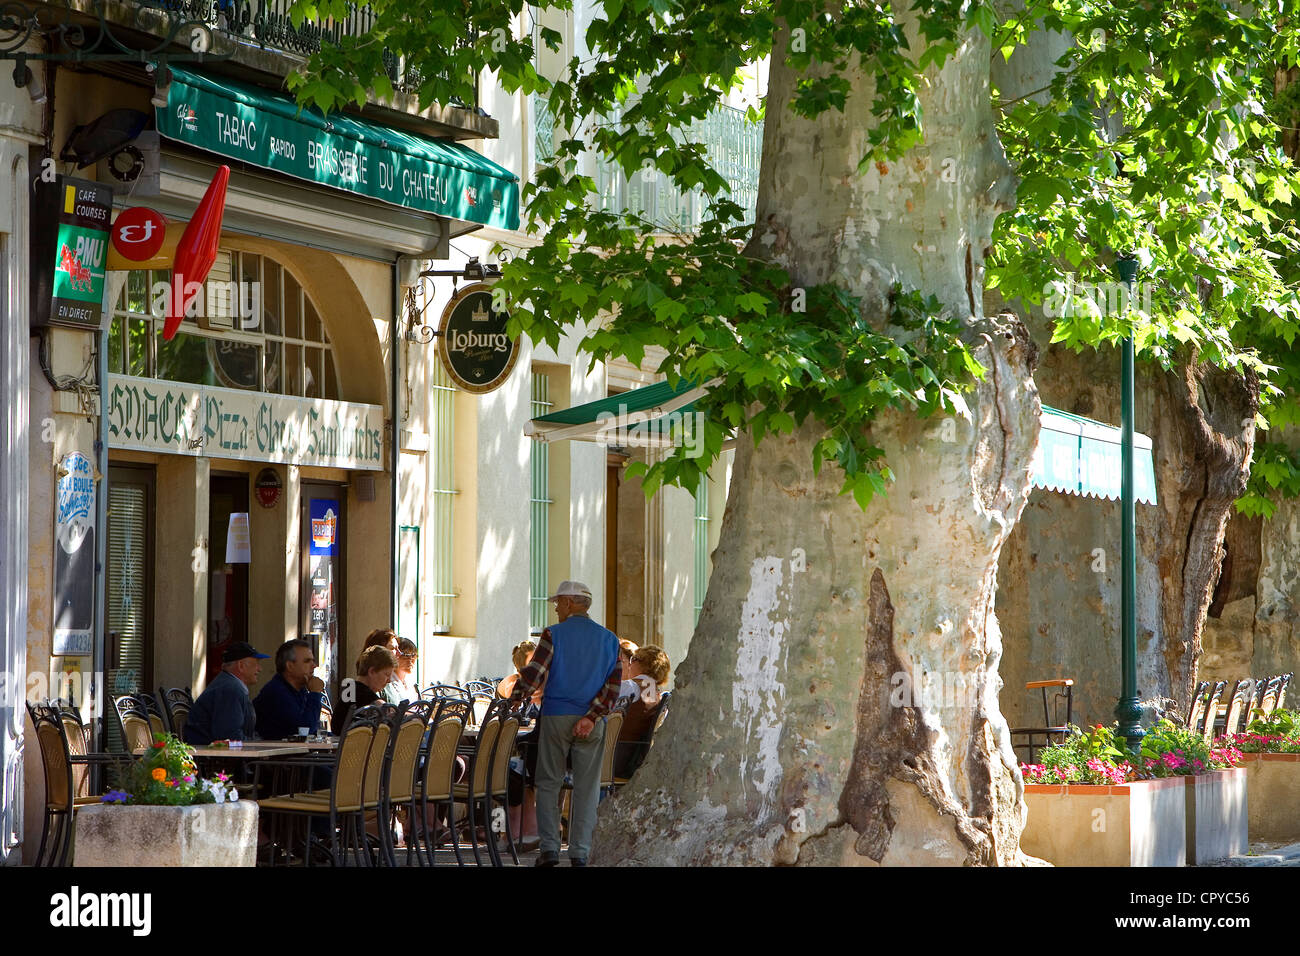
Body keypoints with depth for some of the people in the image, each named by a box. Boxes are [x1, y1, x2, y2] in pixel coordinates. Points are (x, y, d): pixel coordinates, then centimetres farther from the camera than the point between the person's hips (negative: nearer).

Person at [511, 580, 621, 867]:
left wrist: (514, 699, 5)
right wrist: (591, 718, -6)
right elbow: (613, 684, -1)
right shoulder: (609, 639, 7)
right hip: (591, 720, 2)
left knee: (549, 783, 7)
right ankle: (579, 853, 2)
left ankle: (550, 848, 0)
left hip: (556, 715, -2)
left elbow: (533, 674, -9)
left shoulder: (554, 634, -3)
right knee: (586, 787, 5)